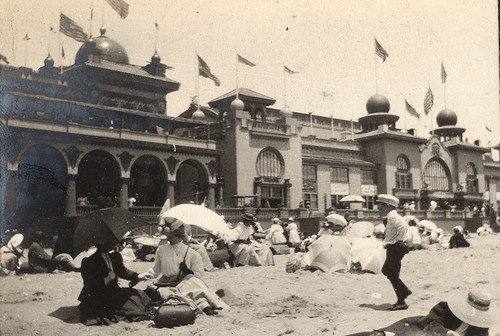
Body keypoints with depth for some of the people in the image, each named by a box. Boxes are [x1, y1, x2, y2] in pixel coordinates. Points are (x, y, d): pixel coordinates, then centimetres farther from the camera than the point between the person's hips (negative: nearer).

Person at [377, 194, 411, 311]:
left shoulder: (393, 217, -18)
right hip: (391, 248, 10)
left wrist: (398, 240, -24)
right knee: (386, 270, 19)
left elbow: (404, 226, -33)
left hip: (396, 248, -10)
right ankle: (404, 291, 27)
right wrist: (386, 242, 15)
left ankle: (401, 302, 2)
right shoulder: (388, 217, 13)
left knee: (393, 275, -5)